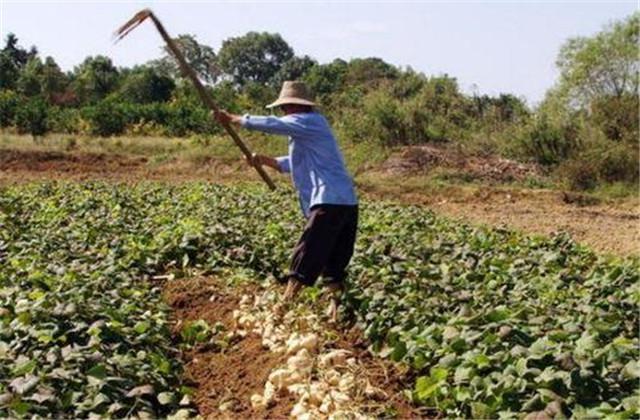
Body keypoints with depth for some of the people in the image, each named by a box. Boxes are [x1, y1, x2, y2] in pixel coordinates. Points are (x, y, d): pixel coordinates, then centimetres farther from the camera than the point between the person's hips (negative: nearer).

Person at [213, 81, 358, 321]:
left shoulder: (308, 121, -4)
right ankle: (337, 310, 15)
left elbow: (269, 124, -10)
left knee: (304, 260, -5)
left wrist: (232, 119, 1)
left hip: (329, 203, -10)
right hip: (346, 202, 10)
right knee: (334, 263, 13)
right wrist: (264, 160, 14)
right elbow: (293, 163, 28)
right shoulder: (312, 126, 26)